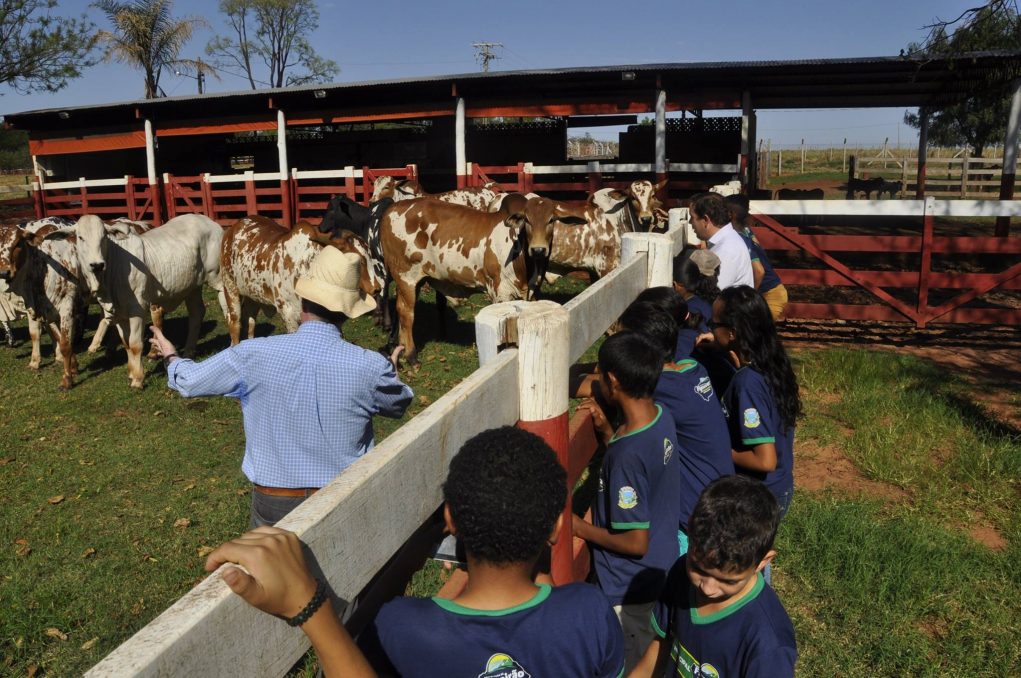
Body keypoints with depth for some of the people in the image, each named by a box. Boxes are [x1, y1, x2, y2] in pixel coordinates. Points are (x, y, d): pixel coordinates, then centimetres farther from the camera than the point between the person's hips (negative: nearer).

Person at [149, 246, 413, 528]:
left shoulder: (253, 355, -13)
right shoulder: (372, 367, -15)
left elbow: (189, 381, 5)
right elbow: (399, 405, 8)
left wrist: (171, 357, 28)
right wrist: (390, 372, 30)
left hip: (273, 505, 1)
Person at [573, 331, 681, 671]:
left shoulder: (627, 455, -34)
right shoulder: (661, 418, -8)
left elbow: (635, 541, -27)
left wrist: (579, 527, -14)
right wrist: (606, 430, 0)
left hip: (631, 588, -8)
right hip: (661, 570, 8)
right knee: (653, 660, 28)